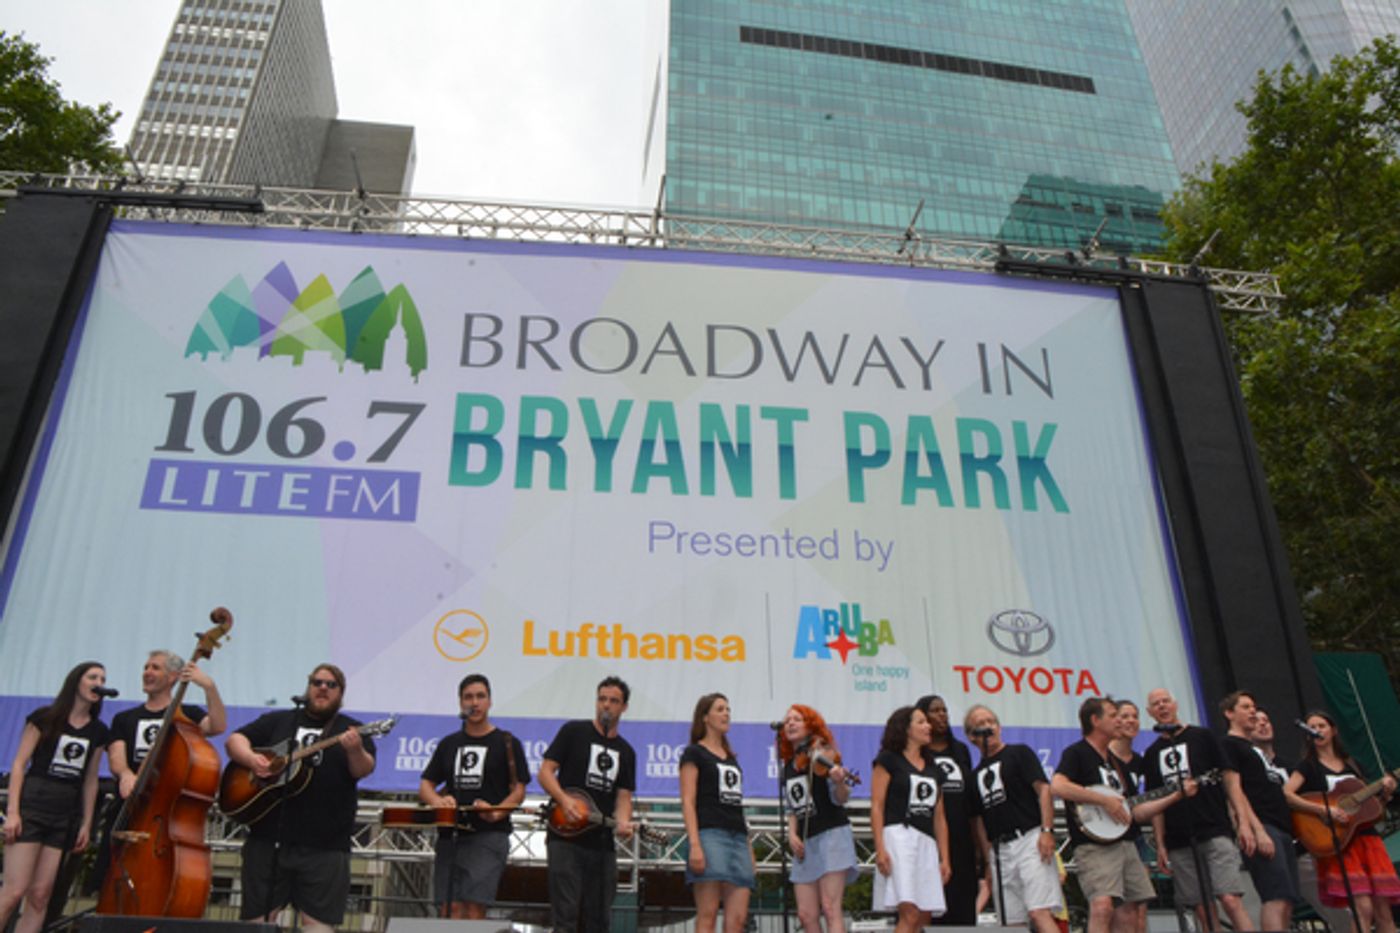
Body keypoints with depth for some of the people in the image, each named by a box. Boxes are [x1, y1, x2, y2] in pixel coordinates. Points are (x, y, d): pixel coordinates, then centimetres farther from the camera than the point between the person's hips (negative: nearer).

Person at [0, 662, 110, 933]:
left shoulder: (98, 731, 11)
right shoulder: (45, 717, 1)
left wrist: (86, 824, 10)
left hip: (66, 815, 4)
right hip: (31, 806, -4)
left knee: (40, 895, -1)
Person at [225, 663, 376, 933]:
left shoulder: (351, 730, 6)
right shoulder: (278, 721, 14)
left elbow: (364, 770, -8)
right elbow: (235, 740, 10)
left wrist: (355, 751, -31)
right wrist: (250, 758, -11)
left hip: (324, 846, -2)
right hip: (267, 838, 2)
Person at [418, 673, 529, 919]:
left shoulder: (506, 742, 4)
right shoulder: (449, 743, 16)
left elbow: (518, 790, 1)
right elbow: (425, 785, 17)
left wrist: (497, 812, -18)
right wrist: (438, 801, -6)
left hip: (489, 836, -4)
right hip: (450, 835, 5)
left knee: (474, 910, -14)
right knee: (450, 911, 2)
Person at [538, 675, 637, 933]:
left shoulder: (625, 752, 15)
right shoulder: (574, 731, 1)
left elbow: (623, 796, 9)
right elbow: (545, 772, -3)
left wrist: (622, 823, -12)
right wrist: (564, 800, -20)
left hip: (602, 843, 5)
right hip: (566, 837, -5)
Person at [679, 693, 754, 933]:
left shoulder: (731, 757, 24)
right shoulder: (694, 753, 4)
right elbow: (688, 802, -5)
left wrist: (749, 846, 17)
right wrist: (694, 845, -17)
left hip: (738, 837, 7)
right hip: (709, 834, -7)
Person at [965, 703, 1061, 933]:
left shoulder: (1019, 753, 5)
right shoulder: (976, 774, 19)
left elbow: (1044, 789, -5)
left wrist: (1046, 830, -17)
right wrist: (988, 861, 13)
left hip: (1029, 839, -6)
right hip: (999, 849, 6)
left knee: (1039, 912, -16)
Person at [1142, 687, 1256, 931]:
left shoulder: (1202, 737, 6)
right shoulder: (1152, 753, 13)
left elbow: (1230, 779, 3)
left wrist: (1244, 822, -7)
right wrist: (1160, 845, 8)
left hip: (1215, 832, -3)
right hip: (1178, 843, 3)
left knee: (1230, 900, -16)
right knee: (1203, 910, 3)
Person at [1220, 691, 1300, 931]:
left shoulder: (1257, 747, 28)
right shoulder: (1228, 744, 1)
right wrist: (1258, 830, -18)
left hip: (1282, 828, 9)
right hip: (1261, 826, -9)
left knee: (1286, 902, 5)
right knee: (1276, 898, -19)